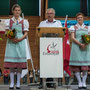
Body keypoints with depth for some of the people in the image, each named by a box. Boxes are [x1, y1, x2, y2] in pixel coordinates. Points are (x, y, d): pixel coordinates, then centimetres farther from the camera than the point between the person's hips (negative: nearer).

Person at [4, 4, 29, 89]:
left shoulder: (24, 21, 11)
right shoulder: (8, 21, 12)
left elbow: (26, 33, 5)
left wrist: (19, 39, -12)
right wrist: (11, 38, -12)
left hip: (20, 43, 0)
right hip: (11, 43, 0)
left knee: (19, 64, -4)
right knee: (11, 64, -5)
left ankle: (18, 83, 2)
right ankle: (12, 83, 0)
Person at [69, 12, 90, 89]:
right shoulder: (73, 27, 8)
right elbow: (72, 38, -3)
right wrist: (80, 44, -16)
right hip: (76, 47, -2)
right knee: (77, 65, -7)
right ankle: (79, 83, -2)